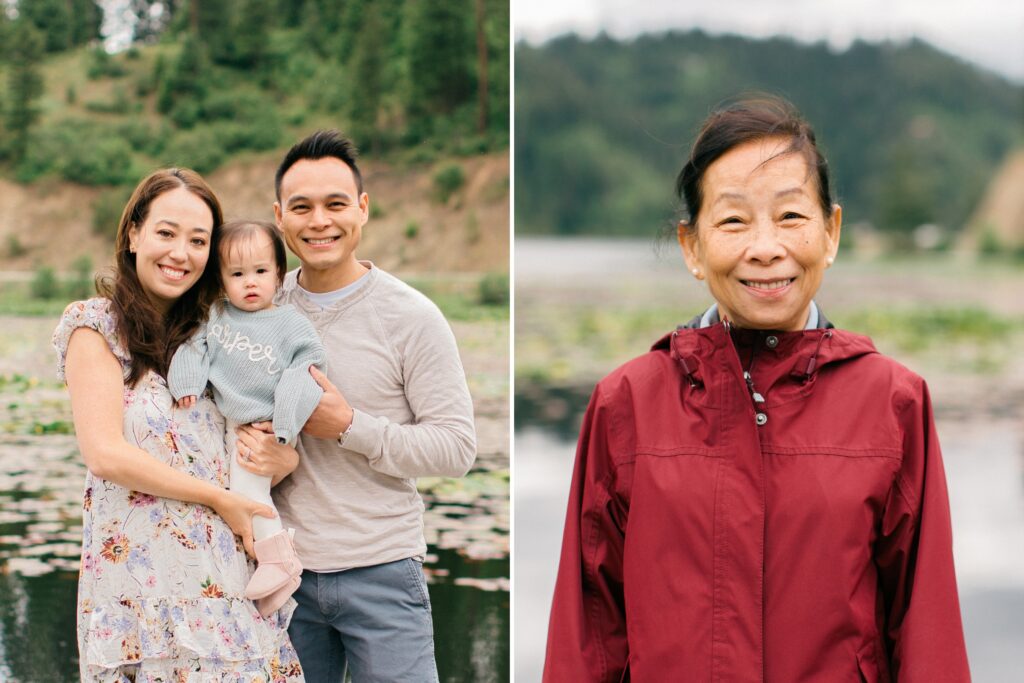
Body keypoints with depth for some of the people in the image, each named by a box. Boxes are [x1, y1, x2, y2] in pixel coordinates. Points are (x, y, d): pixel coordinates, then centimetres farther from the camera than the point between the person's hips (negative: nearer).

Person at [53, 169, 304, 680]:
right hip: (140, 570, -5)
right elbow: (105, 453, -13)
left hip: (227, 571, 5)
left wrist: (281, 457, -6)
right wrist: (219, 499, -11)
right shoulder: (96, 326, -2)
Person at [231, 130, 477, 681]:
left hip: (382, 573, -3)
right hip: (286, 573, 3)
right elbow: (242, 420, 14)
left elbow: (457, 448, -9)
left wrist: (348, 426, -17)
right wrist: (268, 458, -9)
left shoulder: (411, 317, -6)